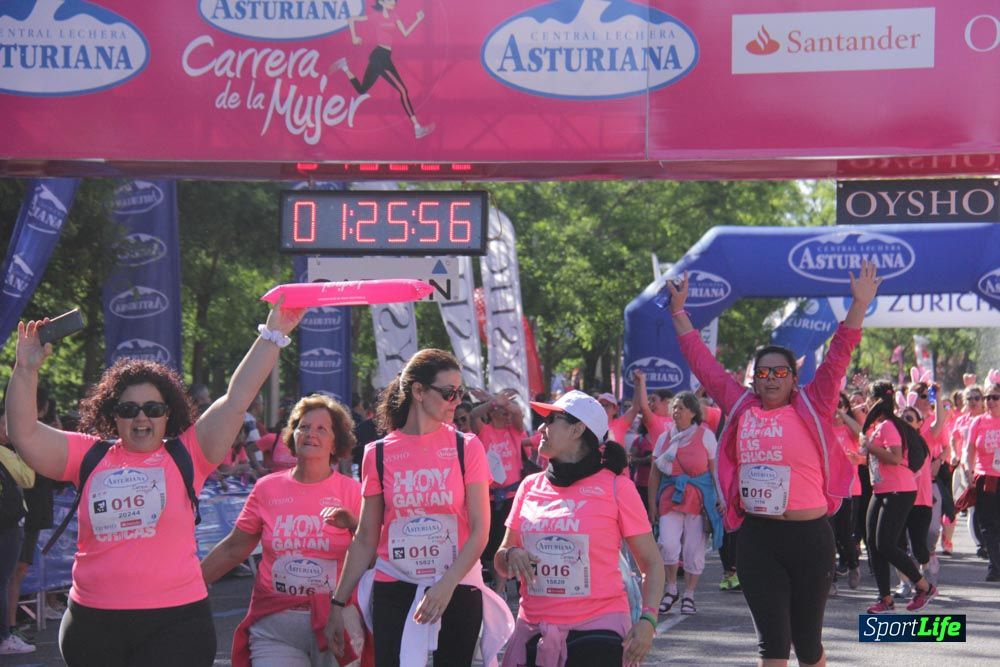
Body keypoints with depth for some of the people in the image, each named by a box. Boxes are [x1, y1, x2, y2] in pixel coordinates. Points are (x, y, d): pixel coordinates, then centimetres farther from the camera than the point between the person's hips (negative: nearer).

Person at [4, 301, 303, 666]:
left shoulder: (186, 455, 3)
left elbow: (236, 400, -1)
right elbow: (25, 435, 3)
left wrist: (274, 333, -5)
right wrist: (26, 370, -6)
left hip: (174, 622, -2)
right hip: (93, 624, 3)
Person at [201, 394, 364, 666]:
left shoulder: (350, 490, 2)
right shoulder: (267, 488, 7)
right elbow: (233, 549, 13)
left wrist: (352, 524, -15)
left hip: (337, 621, -1)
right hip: (274, 624, 1)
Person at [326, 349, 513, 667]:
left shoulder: (467, 447, -1)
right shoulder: (379, 453, 1)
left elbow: (480, 530, -5)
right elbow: (365, 538, 6)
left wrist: (447, 585, -18)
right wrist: (338, 603, 3)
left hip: (457, 590, 0)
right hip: (394, 590, 0)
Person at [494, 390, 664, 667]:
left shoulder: (616, 487, -3)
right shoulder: (531, 486, 8)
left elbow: (651, 563, 0)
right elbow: (502, 564, 15)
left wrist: (647, 619, -14)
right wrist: (511, 555, -8)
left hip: (598, 632, -4)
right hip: (534, 632, 4)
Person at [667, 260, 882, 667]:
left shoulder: (811, 408, 0)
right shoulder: (741, 407, 6)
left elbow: (837, 360, -7)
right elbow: (703, 363, 12)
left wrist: (859, 306, -17)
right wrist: (679, 312, 15)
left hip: (809, 537, -1)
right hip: (757, 537, 2)